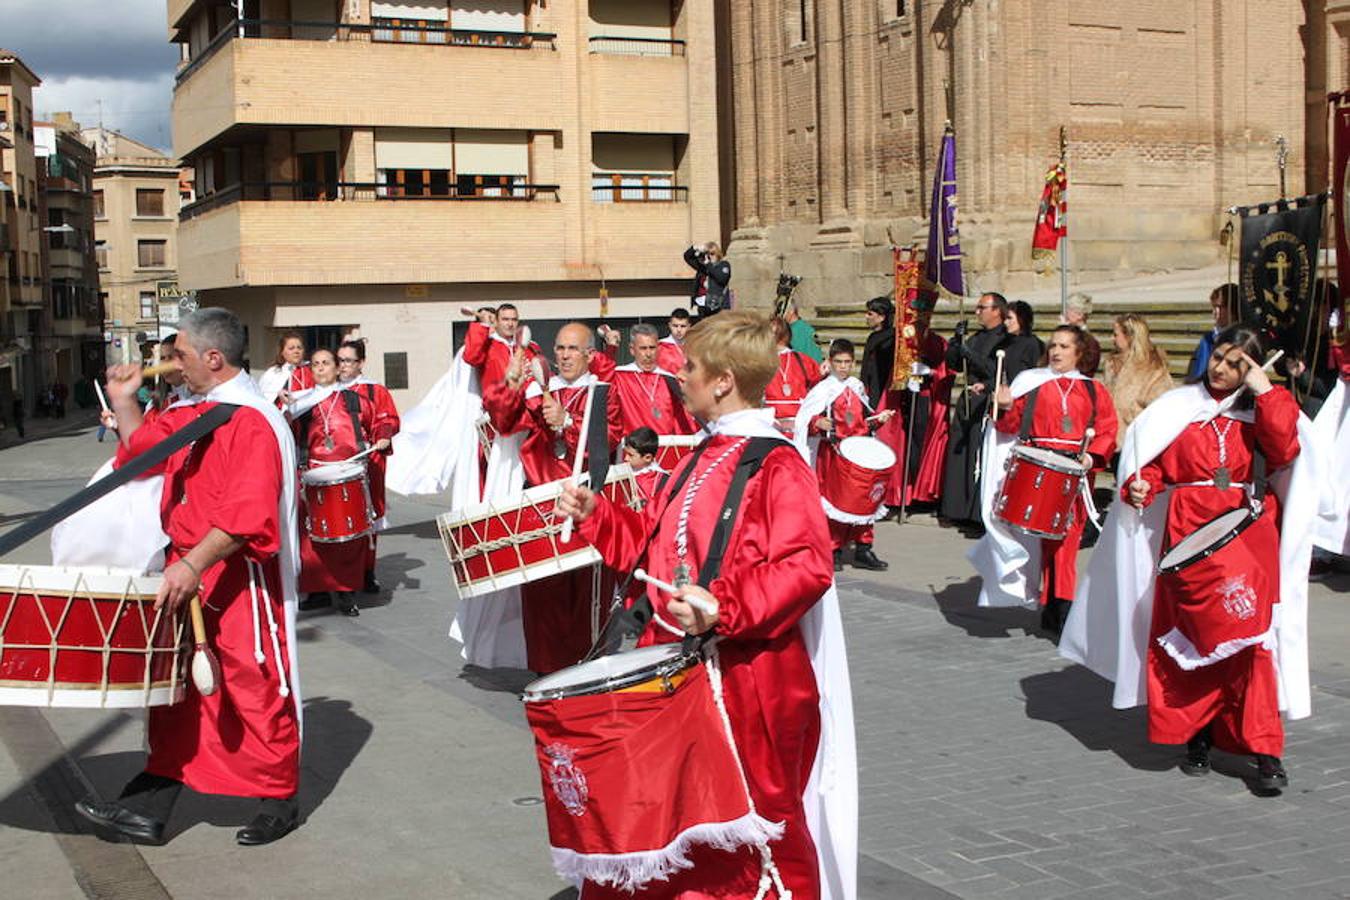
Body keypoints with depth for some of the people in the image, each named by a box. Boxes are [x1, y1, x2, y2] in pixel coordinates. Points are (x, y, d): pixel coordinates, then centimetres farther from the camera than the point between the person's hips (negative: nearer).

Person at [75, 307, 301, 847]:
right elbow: (146, 446, 29)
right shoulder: (195, 414, 11)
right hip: (189, 576, 10)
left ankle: (279, 804, 18)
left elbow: (246, 516, -29)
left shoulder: (253, 422, -20)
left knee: (256, 692, 3)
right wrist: (123, 400, 19)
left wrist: (193, 564, -34)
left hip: (239, 584, -10)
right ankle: (147, 811, 22)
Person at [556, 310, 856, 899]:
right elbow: (653, 542, 19)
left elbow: (805, 567, -25)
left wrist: (722, 607, -32)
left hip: (748, 678, -8)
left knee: (754, 819, 6)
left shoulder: (776, 467, -16)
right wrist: (594, 514, 9)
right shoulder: (702, 460, 12)